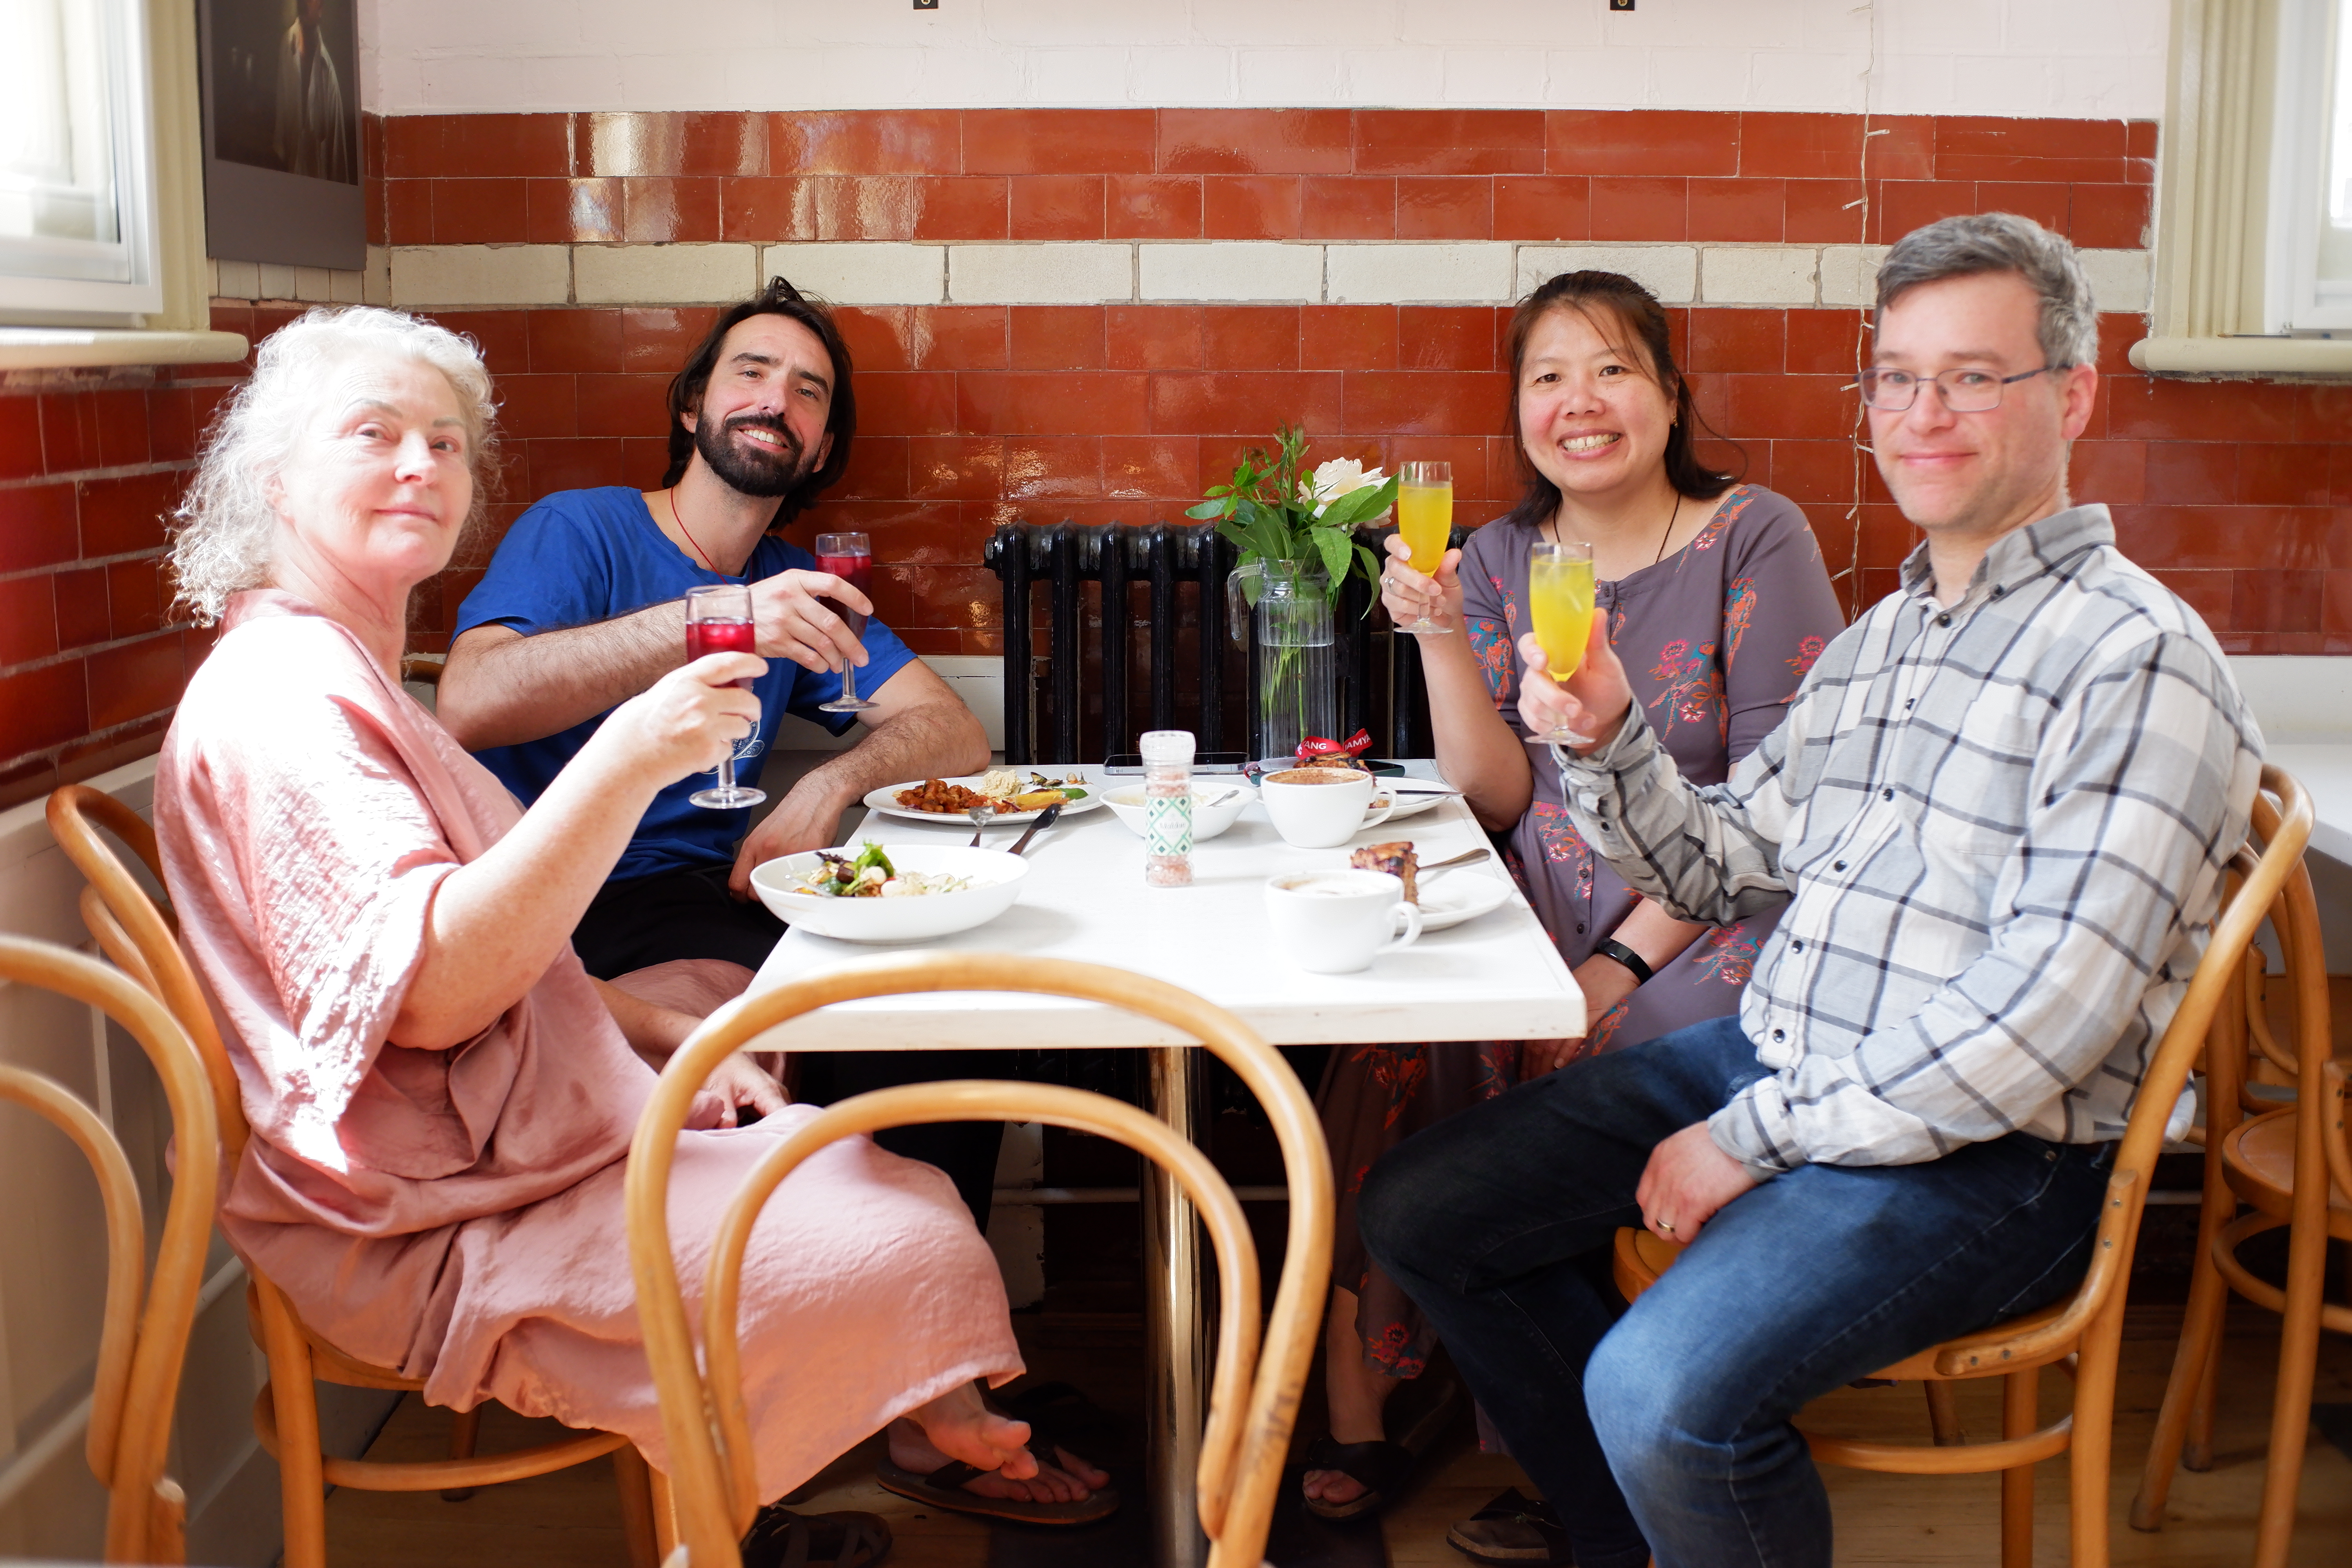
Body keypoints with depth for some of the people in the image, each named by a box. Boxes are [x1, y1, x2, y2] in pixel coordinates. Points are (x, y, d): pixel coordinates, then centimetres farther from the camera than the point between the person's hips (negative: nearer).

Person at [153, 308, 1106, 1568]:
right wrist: (625, 762, -35)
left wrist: (659, 1034, 9)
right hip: (438, 1240, -10)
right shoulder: (281, 695, -16)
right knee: (904, 1252, -14)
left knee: (904, 1181, 5)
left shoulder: (345, 679, 17)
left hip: (544, 1134, 10)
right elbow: (425, 992, -28)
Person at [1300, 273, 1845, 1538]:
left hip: (1715, 928, -4)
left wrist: (1623, 964, -17)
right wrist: (1440, 631, -13)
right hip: (1545, 911, 4)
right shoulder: (1504, 556, 10)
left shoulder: (1753, 539, -4)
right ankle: (1352, 1420, -6)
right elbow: (1497, 797, 1)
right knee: (1380, 1052, -20)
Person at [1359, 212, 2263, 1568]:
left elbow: (2049, 1010, -22)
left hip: (1983, 1150, -8)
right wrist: (1612, 737, -4)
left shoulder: (2137, 660, -14)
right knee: (1420, 1211, 5)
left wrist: (1757, 1139, -17)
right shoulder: (1875, 640, 14)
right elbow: (1721, 869, 16)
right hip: (1771, 1058, 9)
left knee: (1664, 1391, -31)